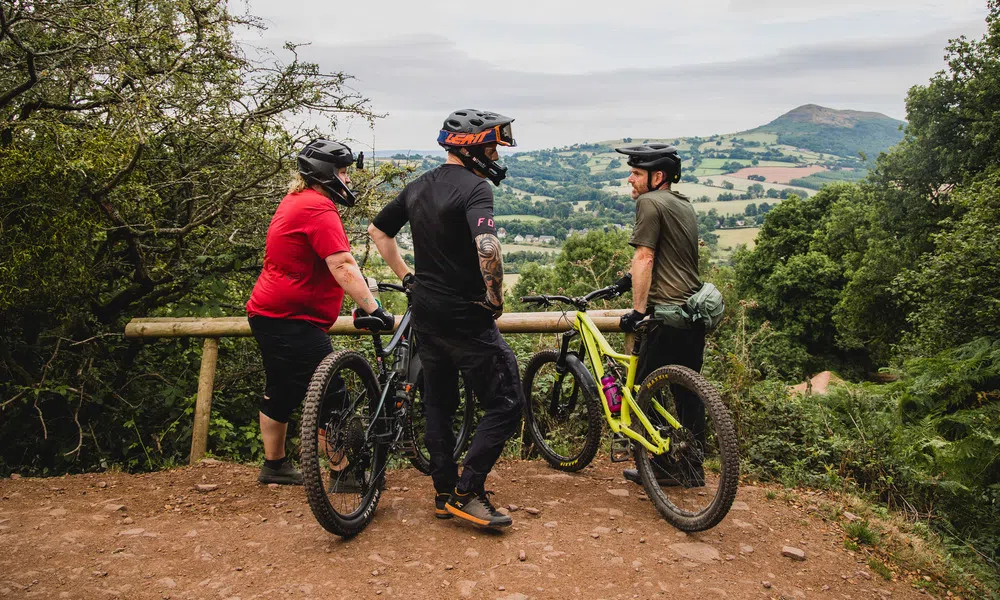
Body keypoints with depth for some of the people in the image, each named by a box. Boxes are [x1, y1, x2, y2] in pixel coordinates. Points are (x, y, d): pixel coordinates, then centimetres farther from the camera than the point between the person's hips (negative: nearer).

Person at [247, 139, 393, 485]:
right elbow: (342, 266, -27)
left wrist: (364, 288, 22)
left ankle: (274, 467, 31)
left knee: (280, 392, 19)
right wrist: (372, 308, -30)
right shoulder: (319, 209, -17)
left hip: (267, 314, 11)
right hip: (291, 319, -11)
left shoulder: (295, 201, 16)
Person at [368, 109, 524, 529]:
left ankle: (444, 494, 24)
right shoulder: (474, 187, -15)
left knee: (438, 406, 17)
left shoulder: (417, 188, 12)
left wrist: (406, 275, 23)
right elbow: (487, 248, -32)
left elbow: (377, 230, 23)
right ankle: (467, 493, 2)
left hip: (425, 314, 9)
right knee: (506, 404, 2)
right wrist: (495, 297, -16)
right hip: (465, 316, -8)